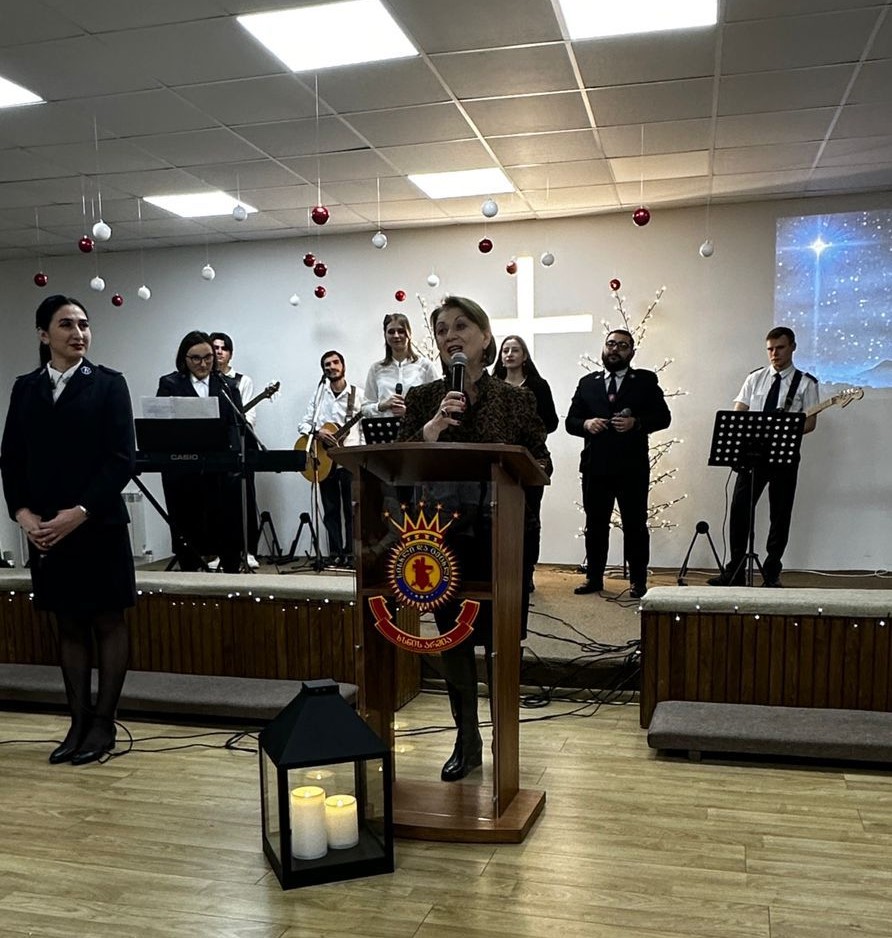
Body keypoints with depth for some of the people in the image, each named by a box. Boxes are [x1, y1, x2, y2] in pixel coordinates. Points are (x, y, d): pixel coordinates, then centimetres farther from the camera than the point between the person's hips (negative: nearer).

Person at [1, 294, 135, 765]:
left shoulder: (108, 383, -2)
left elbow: (122, 457, -9)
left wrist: (80, 512, -16)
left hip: (99, 526, -3)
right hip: (43, 528, 4)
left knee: (108, 622, 5)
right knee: (69, 626, 11)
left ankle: (103, 723, 15)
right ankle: (78, 722, 19)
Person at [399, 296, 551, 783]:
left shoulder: (516, 399, 1)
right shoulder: (422, 399, 4)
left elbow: (542, 463, 4)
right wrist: (433, 427, -18)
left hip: (501, 537, -1)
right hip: (443, 537, 2)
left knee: (500, 641, 5)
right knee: (454, 640, 9)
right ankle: (466, 740, 25)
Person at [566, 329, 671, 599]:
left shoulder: (645, 381, 7)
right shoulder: (587, 383, 14)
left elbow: (663, 417, 0)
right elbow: (570, 421, 11)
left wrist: (636, 423, -16)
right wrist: (586, 424, -10)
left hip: (632, 466, -2)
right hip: (595, 465, 3)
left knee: (635, 524, 1)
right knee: (595, 524, 8)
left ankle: (638, 581, 9)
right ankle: (593, 577, 18)